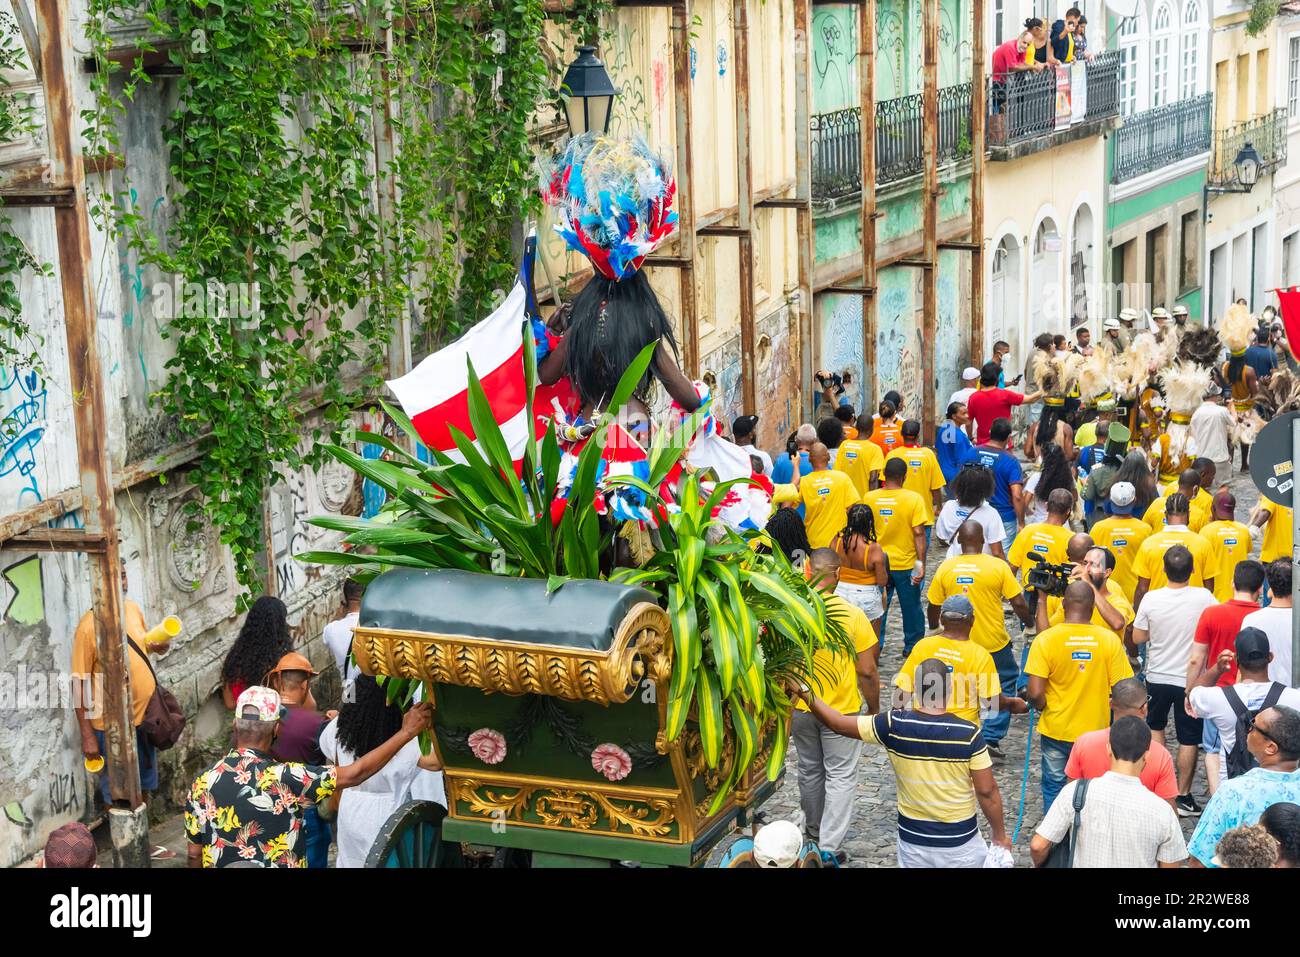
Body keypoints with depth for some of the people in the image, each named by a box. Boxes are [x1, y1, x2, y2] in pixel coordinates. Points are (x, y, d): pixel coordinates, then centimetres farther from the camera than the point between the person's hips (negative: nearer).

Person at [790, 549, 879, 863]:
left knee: (810, 771, 21)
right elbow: (867, 672, -12)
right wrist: (874, 708, 4)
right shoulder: (853, 615, -17)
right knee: (840, 776, 8)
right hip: (842, 709, -3)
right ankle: (829, 847, 4)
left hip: (800, 708, 3)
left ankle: (815, 831, 40)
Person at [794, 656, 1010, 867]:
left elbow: (839, 724, -3)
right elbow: (987, 792, -13)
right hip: (959, 841, -2)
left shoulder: (894, 726, -13)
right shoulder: (969, 734, -18)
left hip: (913, 839, 2)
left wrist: (805, 693, 9)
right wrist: (1000, 835, 1)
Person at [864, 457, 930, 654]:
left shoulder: (869, 498, -5)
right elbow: (919, 533, -16)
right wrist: (921, 563, -10)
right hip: (906, 563, -2)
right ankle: (912, 648, 24)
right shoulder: (913, 499, -14)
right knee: (911, 608, 14)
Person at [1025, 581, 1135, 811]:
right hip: (1096, 730, 1)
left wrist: (1040, 706, 3)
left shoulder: (1045, 639, -16)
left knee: (1054, 786, 17)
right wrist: (1106, 706, 10)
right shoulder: (1109, 639, -11)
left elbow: (1035, 693, -19)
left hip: (1056, 730, -1)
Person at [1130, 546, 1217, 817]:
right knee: (1188, 740, 7)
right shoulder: (1203, 598, -16)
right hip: (1190, 679, -2)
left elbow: (1137, 638, -5)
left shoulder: (1151, 599, -14)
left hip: (1157, 677, 2)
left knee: (1155, 727, 26)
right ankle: (1183, 797, 10)